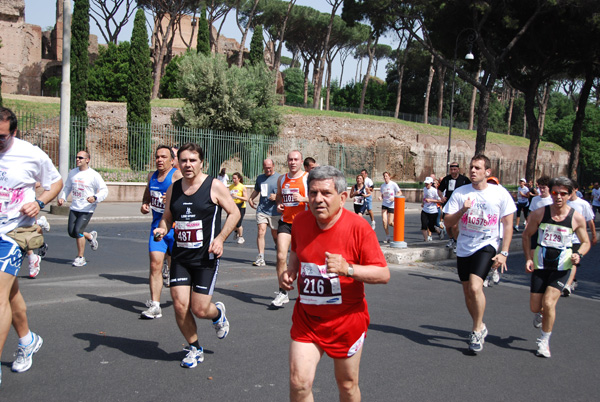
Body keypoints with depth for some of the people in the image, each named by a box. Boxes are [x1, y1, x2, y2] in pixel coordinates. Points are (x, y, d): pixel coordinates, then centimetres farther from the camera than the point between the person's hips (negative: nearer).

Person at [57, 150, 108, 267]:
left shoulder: (94, 175, -9)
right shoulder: (72, 172, 8)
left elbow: (104, 190, -7)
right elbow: (67, 187, 20)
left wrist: (95, 198, -25)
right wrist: (62, 197, 3)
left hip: (87, 209, -6)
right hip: (74, 208, 6)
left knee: (78, 231, -14)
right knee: (72, 232, 4)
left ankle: (80, 258, 3)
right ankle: (91, 236, 34)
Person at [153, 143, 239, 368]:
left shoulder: (214, 186, -6)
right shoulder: (173, 189, 7)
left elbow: (234, 213, -1)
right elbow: (167, 218, 18)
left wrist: (220, 238, -13)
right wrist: (162, 230, -5)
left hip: (206, 257, -4)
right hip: (180, 256, 4)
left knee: (200, 310, -5)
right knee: (180, 306, -2)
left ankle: (218, 313, 33)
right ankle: (194, 348, 22)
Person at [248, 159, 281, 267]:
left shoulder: (279, 178, 0)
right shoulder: (260, 178, 15)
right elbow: (256, 190, 31)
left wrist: (276, 197, -16)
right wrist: (251, 198, 16)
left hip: (275, 211, -3)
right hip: (261, 210, 3)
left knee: (275, 234, 6)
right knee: (261, 231, -13)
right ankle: (260, 257, -14)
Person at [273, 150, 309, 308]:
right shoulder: (282, 179, 10)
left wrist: (303, 199, -21)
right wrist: (278, 204, 5)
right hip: (285, 222, 3)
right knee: (281, 256, -11)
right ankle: (282, 292, -2)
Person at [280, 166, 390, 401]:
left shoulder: (358, 227, -18)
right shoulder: (301, 221, -3)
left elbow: (384, 274, -17)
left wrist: (347, 269, -31)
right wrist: (290, 271, -1)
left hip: (347, 319, -3)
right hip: (306, 318, 3)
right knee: (299, 383, -4)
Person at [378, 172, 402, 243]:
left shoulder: (393, 184, -6)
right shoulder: (382, 186, 8)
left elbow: (400, 193, -5)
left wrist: (394, 197, -22)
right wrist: (380, 197, -6)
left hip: (392, 205, -4)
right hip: (384, 205, 4)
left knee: (390, 223, -6)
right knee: (384, 220, -14)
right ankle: (387, 236, -3)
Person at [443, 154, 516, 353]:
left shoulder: (500, 193, -5)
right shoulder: (460, 192, -1)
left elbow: (508, 224, 0)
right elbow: (448, 222, -2)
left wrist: (504, 253, -6)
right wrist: (462, 210, -20)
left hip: (486, 246, -4)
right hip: (464, 248, 4)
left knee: (475, 287, -21)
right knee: (467, 291, 12)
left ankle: (477, 331, -1)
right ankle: (480, 327, 36)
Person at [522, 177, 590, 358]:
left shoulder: (577, 218, -7)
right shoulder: (539, 213, -7)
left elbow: (586, 242, 6)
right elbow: (526, 235, 6)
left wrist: (578, 254, -15)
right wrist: (528, 258, -4)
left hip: (562, 267, -1)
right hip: (540, 265, 2)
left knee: (548, 303, -14)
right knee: (535, 307, 5)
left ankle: (544, 341, 9)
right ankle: (539, 314, 47)